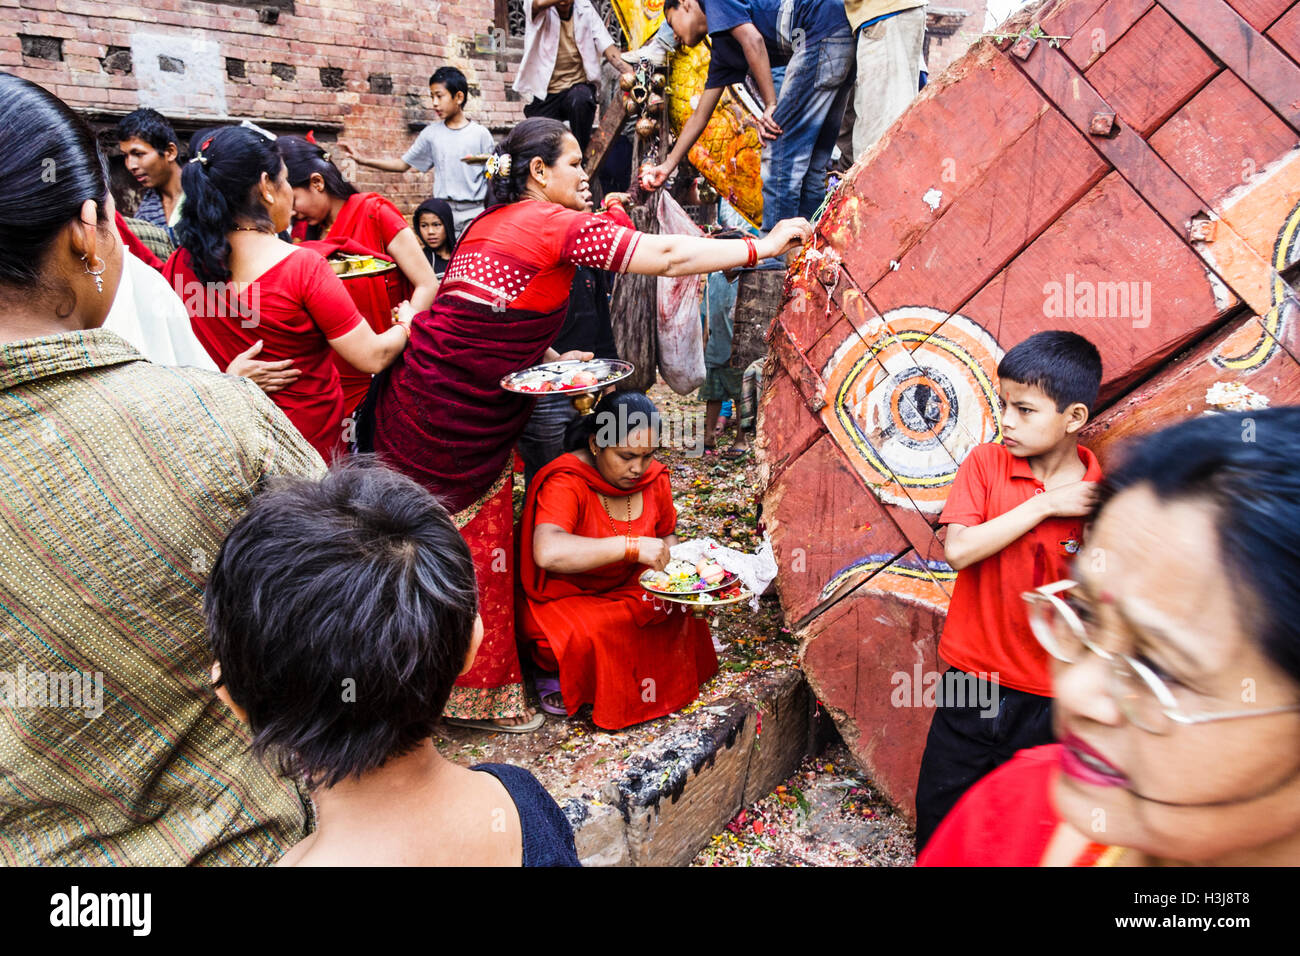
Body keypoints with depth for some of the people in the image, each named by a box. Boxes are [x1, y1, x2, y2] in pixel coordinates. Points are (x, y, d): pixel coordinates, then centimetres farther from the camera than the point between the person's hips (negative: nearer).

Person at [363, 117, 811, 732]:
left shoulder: (491, 222, 17)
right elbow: (666, 257, -14)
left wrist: (549, 359, 7)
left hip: (420, 394, 8)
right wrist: (765, 245, -7)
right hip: (457, 419, -8)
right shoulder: (558, 223, -10)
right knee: (471, 548, 2)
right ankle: (479, 695, 18)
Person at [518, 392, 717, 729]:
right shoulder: (565, 482, -26)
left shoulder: (654, 477, -5)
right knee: (592, 634, -34)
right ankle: (555, 675, -1)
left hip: (627, 589, 6)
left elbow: (666, 535, 12)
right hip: (563, 599, -5)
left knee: (679, 608, -19)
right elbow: (547, 552, -44)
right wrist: (631, 546, -46)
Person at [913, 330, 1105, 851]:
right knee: (937, 818, 17)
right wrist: (1044, 503, -19)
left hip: (1047, 699, -1)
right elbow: (958, 550, -19)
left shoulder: (1104, 498, -8)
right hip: (970, 682, 1)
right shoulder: (985, 463, -6)